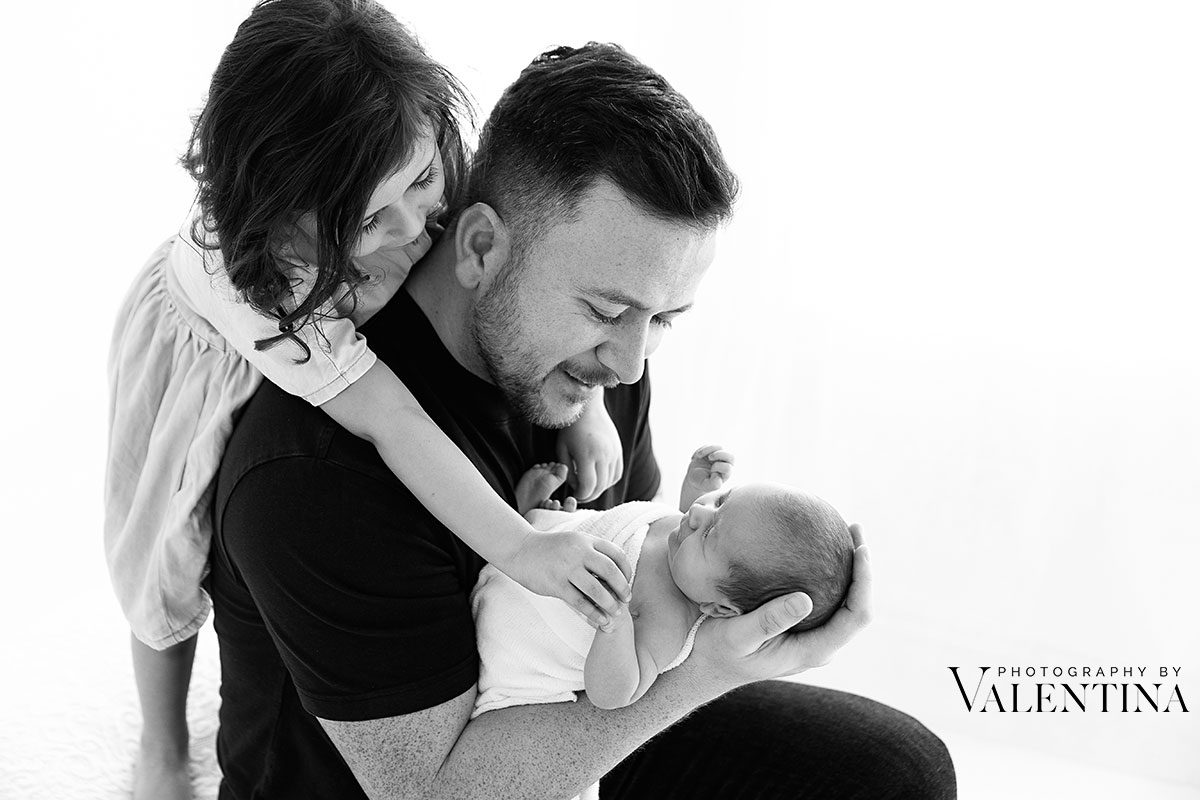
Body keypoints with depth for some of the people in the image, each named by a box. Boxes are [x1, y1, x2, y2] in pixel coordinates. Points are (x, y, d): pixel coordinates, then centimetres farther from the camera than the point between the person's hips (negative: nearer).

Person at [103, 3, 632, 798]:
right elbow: (390, 424, -49)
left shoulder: (442, 181, -34)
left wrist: (584, 399, -35)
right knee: (174, 557, 11)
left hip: (355, 343, 4)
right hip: (216, 359, -3)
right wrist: (520, 548, -52)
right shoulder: (247, 264, -46)